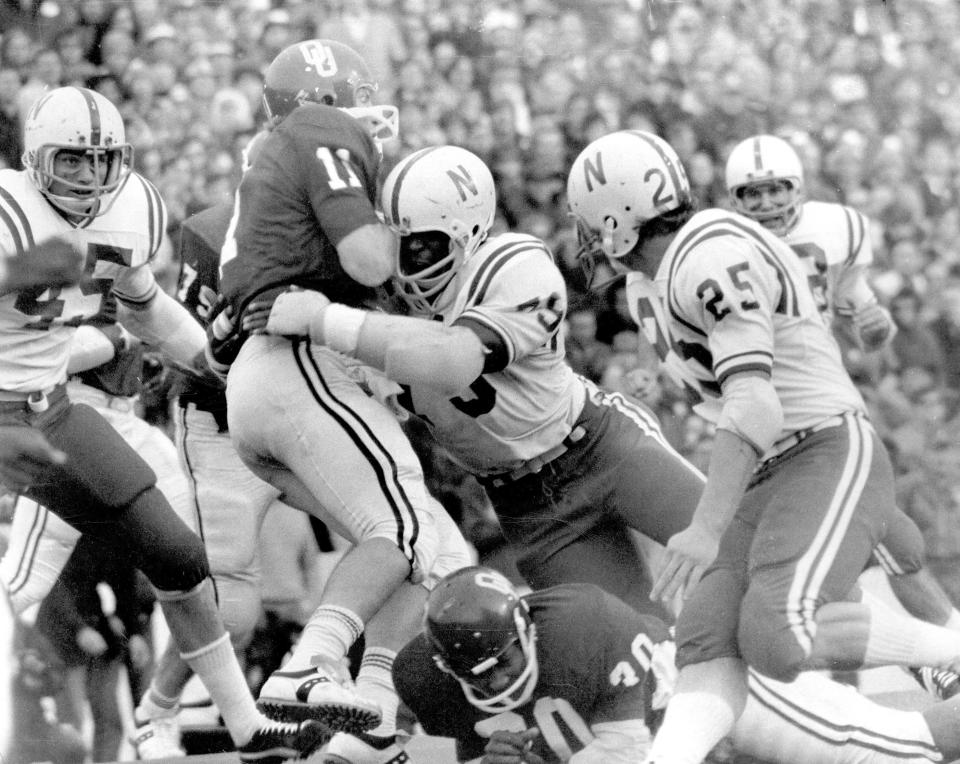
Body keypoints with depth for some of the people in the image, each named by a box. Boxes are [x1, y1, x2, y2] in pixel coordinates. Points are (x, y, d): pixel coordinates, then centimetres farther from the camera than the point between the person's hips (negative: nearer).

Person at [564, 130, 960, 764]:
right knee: (710, 646, -12)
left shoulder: (713, 258, -16)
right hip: (768, 483, 9)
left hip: (832, 456, -9)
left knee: (777, 640, -26)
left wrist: (708, 529, -29)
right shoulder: (648, 285, 15)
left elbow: (754, 409, -25)